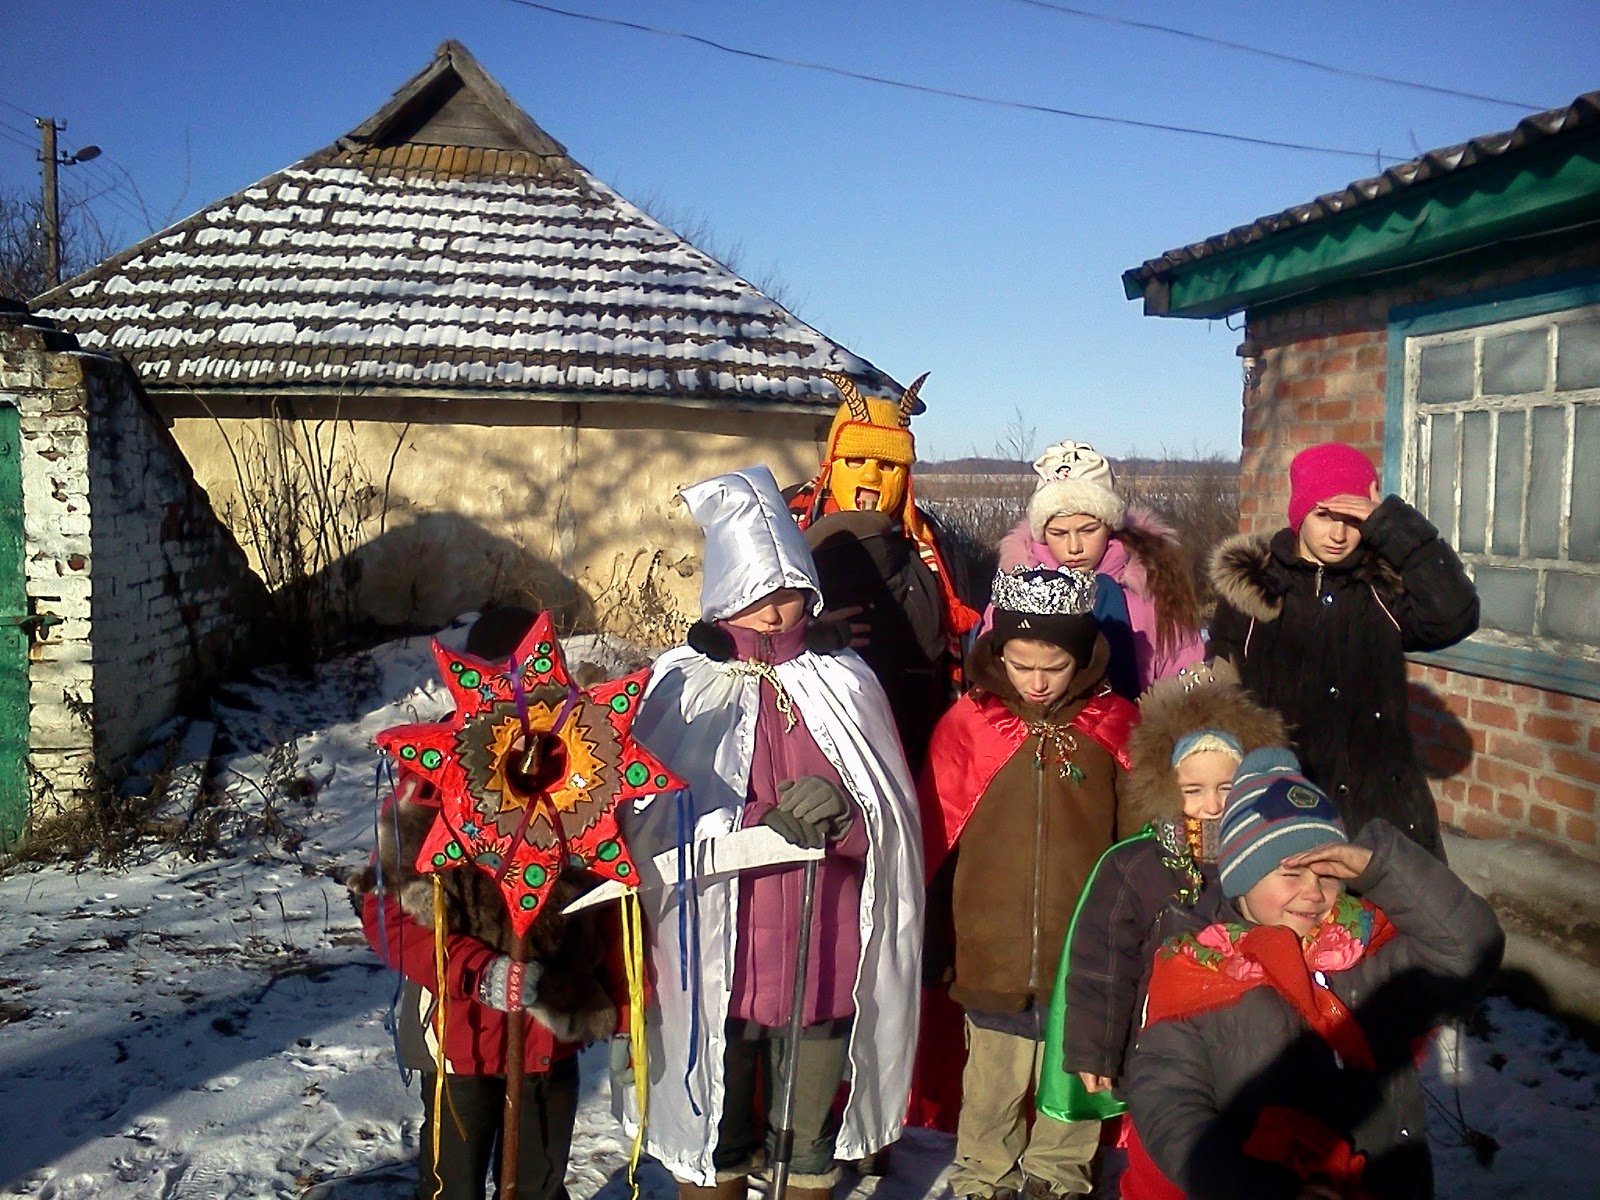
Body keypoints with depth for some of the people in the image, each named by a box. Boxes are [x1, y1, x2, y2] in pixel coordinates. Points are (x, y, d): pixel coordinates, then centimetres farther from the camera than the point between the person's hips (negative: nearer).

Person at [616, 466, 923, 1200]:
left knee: (810, 1139, 13)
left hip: (823, 955, 1)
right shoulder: (682, 684, -3)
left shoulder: (843, 681, 1)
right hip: (713, 955, -1)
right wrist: (768, 826, -23)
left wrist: (840, 813, -21)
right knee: (714, 1131, 14)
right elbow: (655, 825, -8)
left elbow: (890, 823, 2)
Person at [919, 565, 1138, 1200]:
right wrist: (924, 928, -3)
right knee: (994, 1073, 13)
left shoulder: (1116, 725, -5)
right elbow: (931, 835, -3)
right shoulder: (967, 723, -7)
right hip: (992, 950, -1)